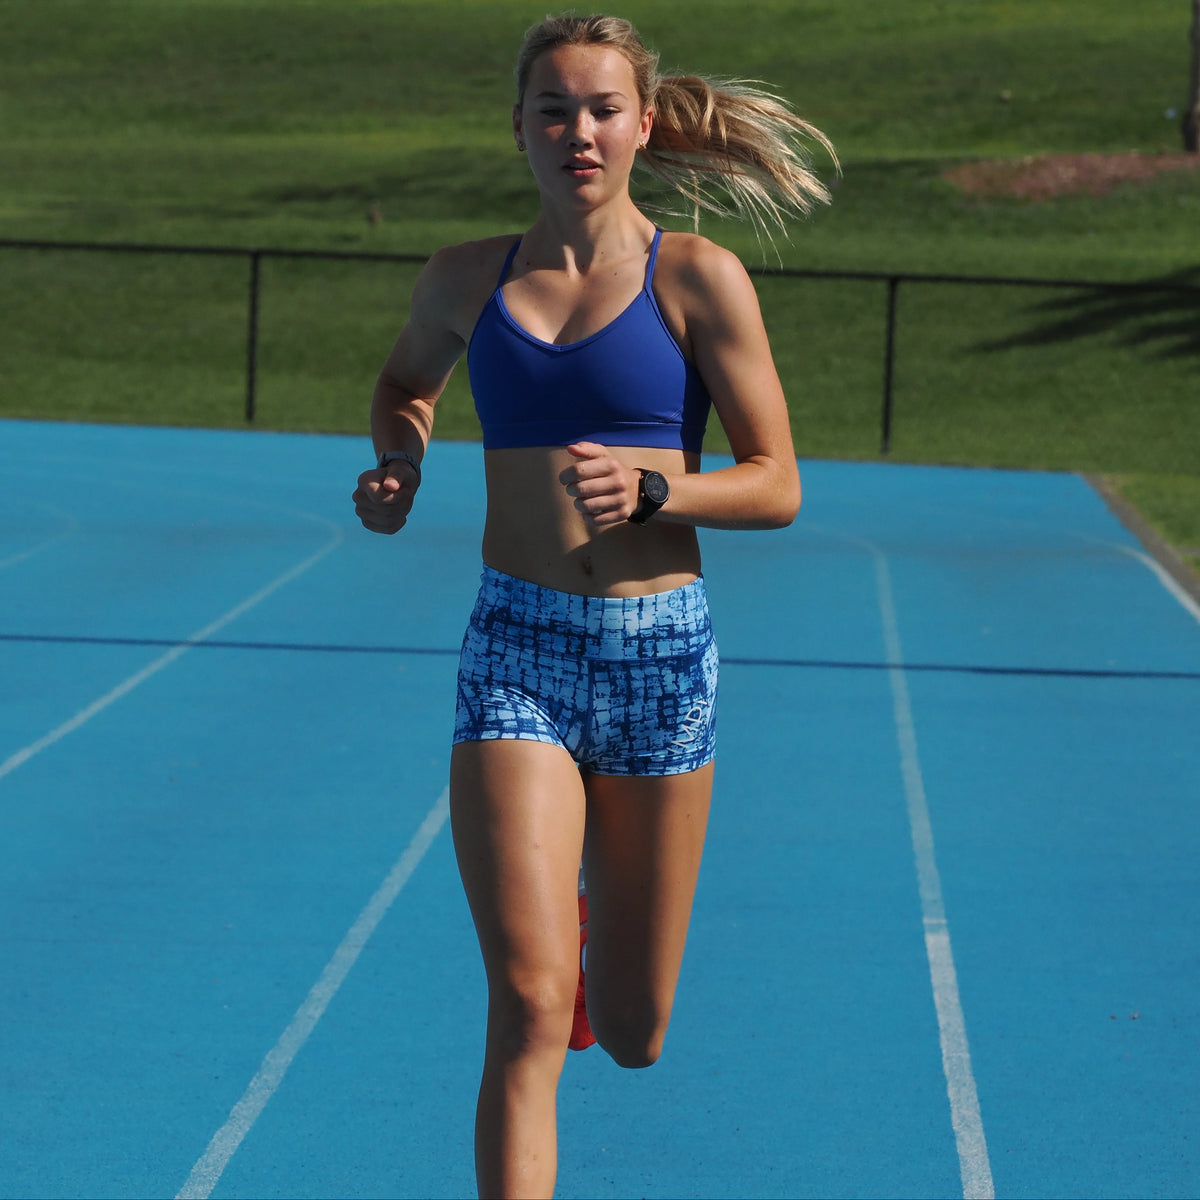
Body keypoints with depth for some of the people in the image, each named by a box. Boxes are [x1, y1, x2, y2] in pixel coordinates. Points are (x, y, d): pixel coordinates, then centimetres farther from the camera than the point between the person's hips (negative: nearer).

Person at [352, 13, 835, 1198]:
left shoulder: (698, 279, -3)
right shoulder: (466, 280, 5)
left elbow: (776, 486, -2)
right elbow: (404, 384, 27)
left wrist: (647, 486, -19)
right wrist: (400, 457, 6)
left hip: (658, 651, 0)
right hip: (515, 647, 0)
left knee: (631, 1034, 12)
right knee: (529, 1008, -17)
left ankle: (594, 918, 48)